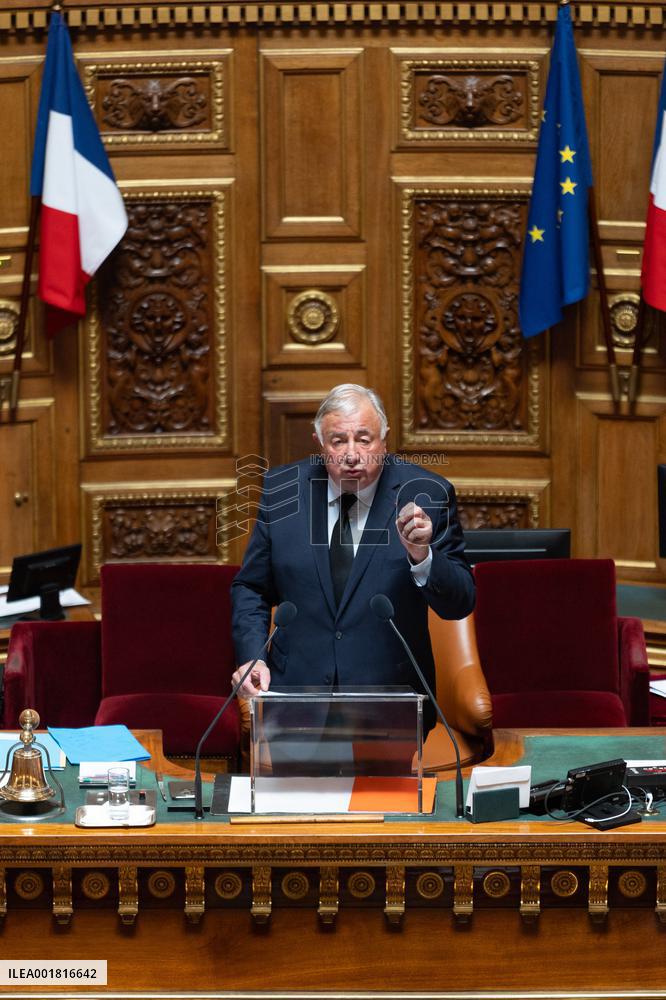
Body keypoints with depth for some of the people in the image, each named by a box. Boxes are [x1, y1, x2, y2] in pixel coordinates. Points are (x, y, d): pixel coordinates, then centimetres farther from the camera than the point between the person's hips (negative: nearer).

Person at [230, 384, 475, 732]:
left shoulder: (425, 495, -2)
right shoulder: (282, 489, 5)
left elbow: (459, 604, -4)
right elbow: (251, 588, 14)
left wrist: (421, 555, -22)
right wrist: (251, 658, -2)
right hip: (296, 690, 1)